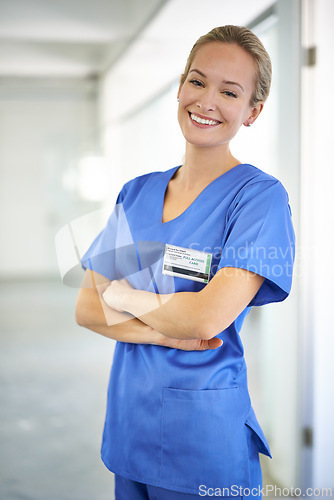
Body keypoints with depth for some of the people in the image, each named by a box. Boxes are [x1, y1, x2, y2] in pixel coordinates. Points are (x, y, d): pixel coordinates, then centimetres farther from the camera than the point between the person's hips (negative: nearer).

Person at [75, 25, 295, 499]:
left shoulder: (260, 195, -12)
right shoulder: (136, 192, 5)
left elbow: (206, 317, -23)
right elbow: (85, 308, 1)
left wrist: (123, 295, -7)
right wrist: (164, 333, -16)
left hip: (204, 437, -5)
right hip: (127, 420, 5)